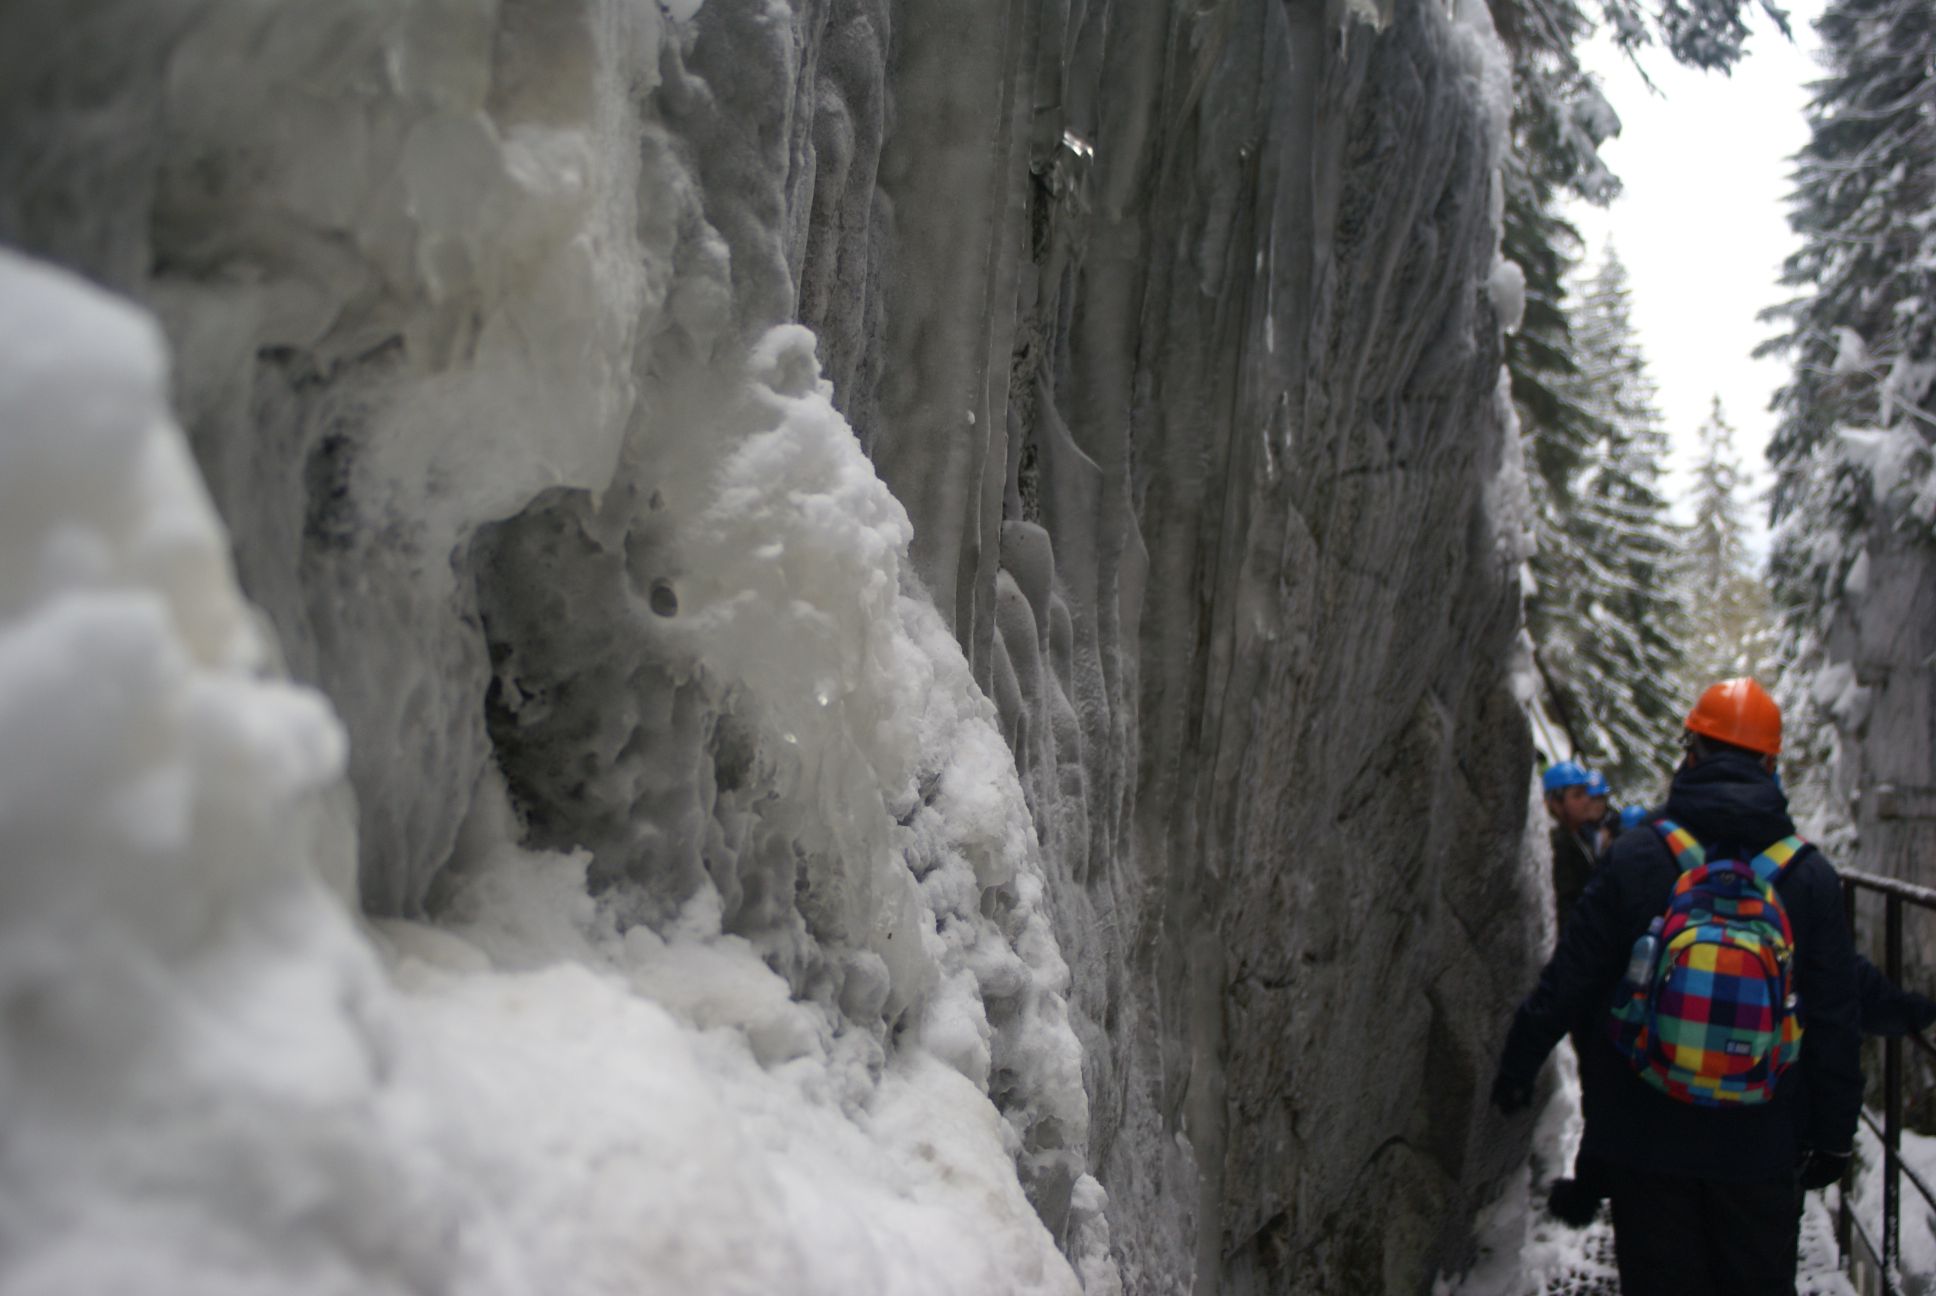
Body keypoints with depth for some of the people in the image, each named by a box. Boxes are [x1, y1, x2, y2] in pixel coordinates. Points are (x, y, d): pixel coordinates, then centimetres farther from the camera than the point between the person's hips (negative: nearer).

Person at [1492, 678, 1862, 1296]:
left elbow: (1568, 981, -4)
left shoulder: (1634, 858, -9)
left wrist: (1517, 1065, 9)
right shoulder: (1812, 877, -3)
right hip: (1761, 1147, 1)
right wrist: (1833, 1138, 10)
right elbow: (1834, 1021, 0)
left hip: (1645, 1138, -1)